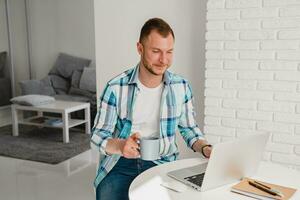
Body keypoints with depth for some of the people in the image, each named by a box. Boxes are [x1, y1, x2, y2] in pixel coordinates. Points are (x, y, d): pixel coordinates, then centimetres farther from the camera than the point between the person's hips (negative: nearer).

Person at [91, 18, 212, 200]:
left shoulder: (181, 87, -1)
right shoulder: (116, 88, -9)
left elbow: (189, 129, 11)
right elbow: (98, 136, -5)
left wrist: (206, 148, -9)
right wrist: (120, 146, -26)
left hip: (162, 164, 2)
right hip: (121, 164, -1)